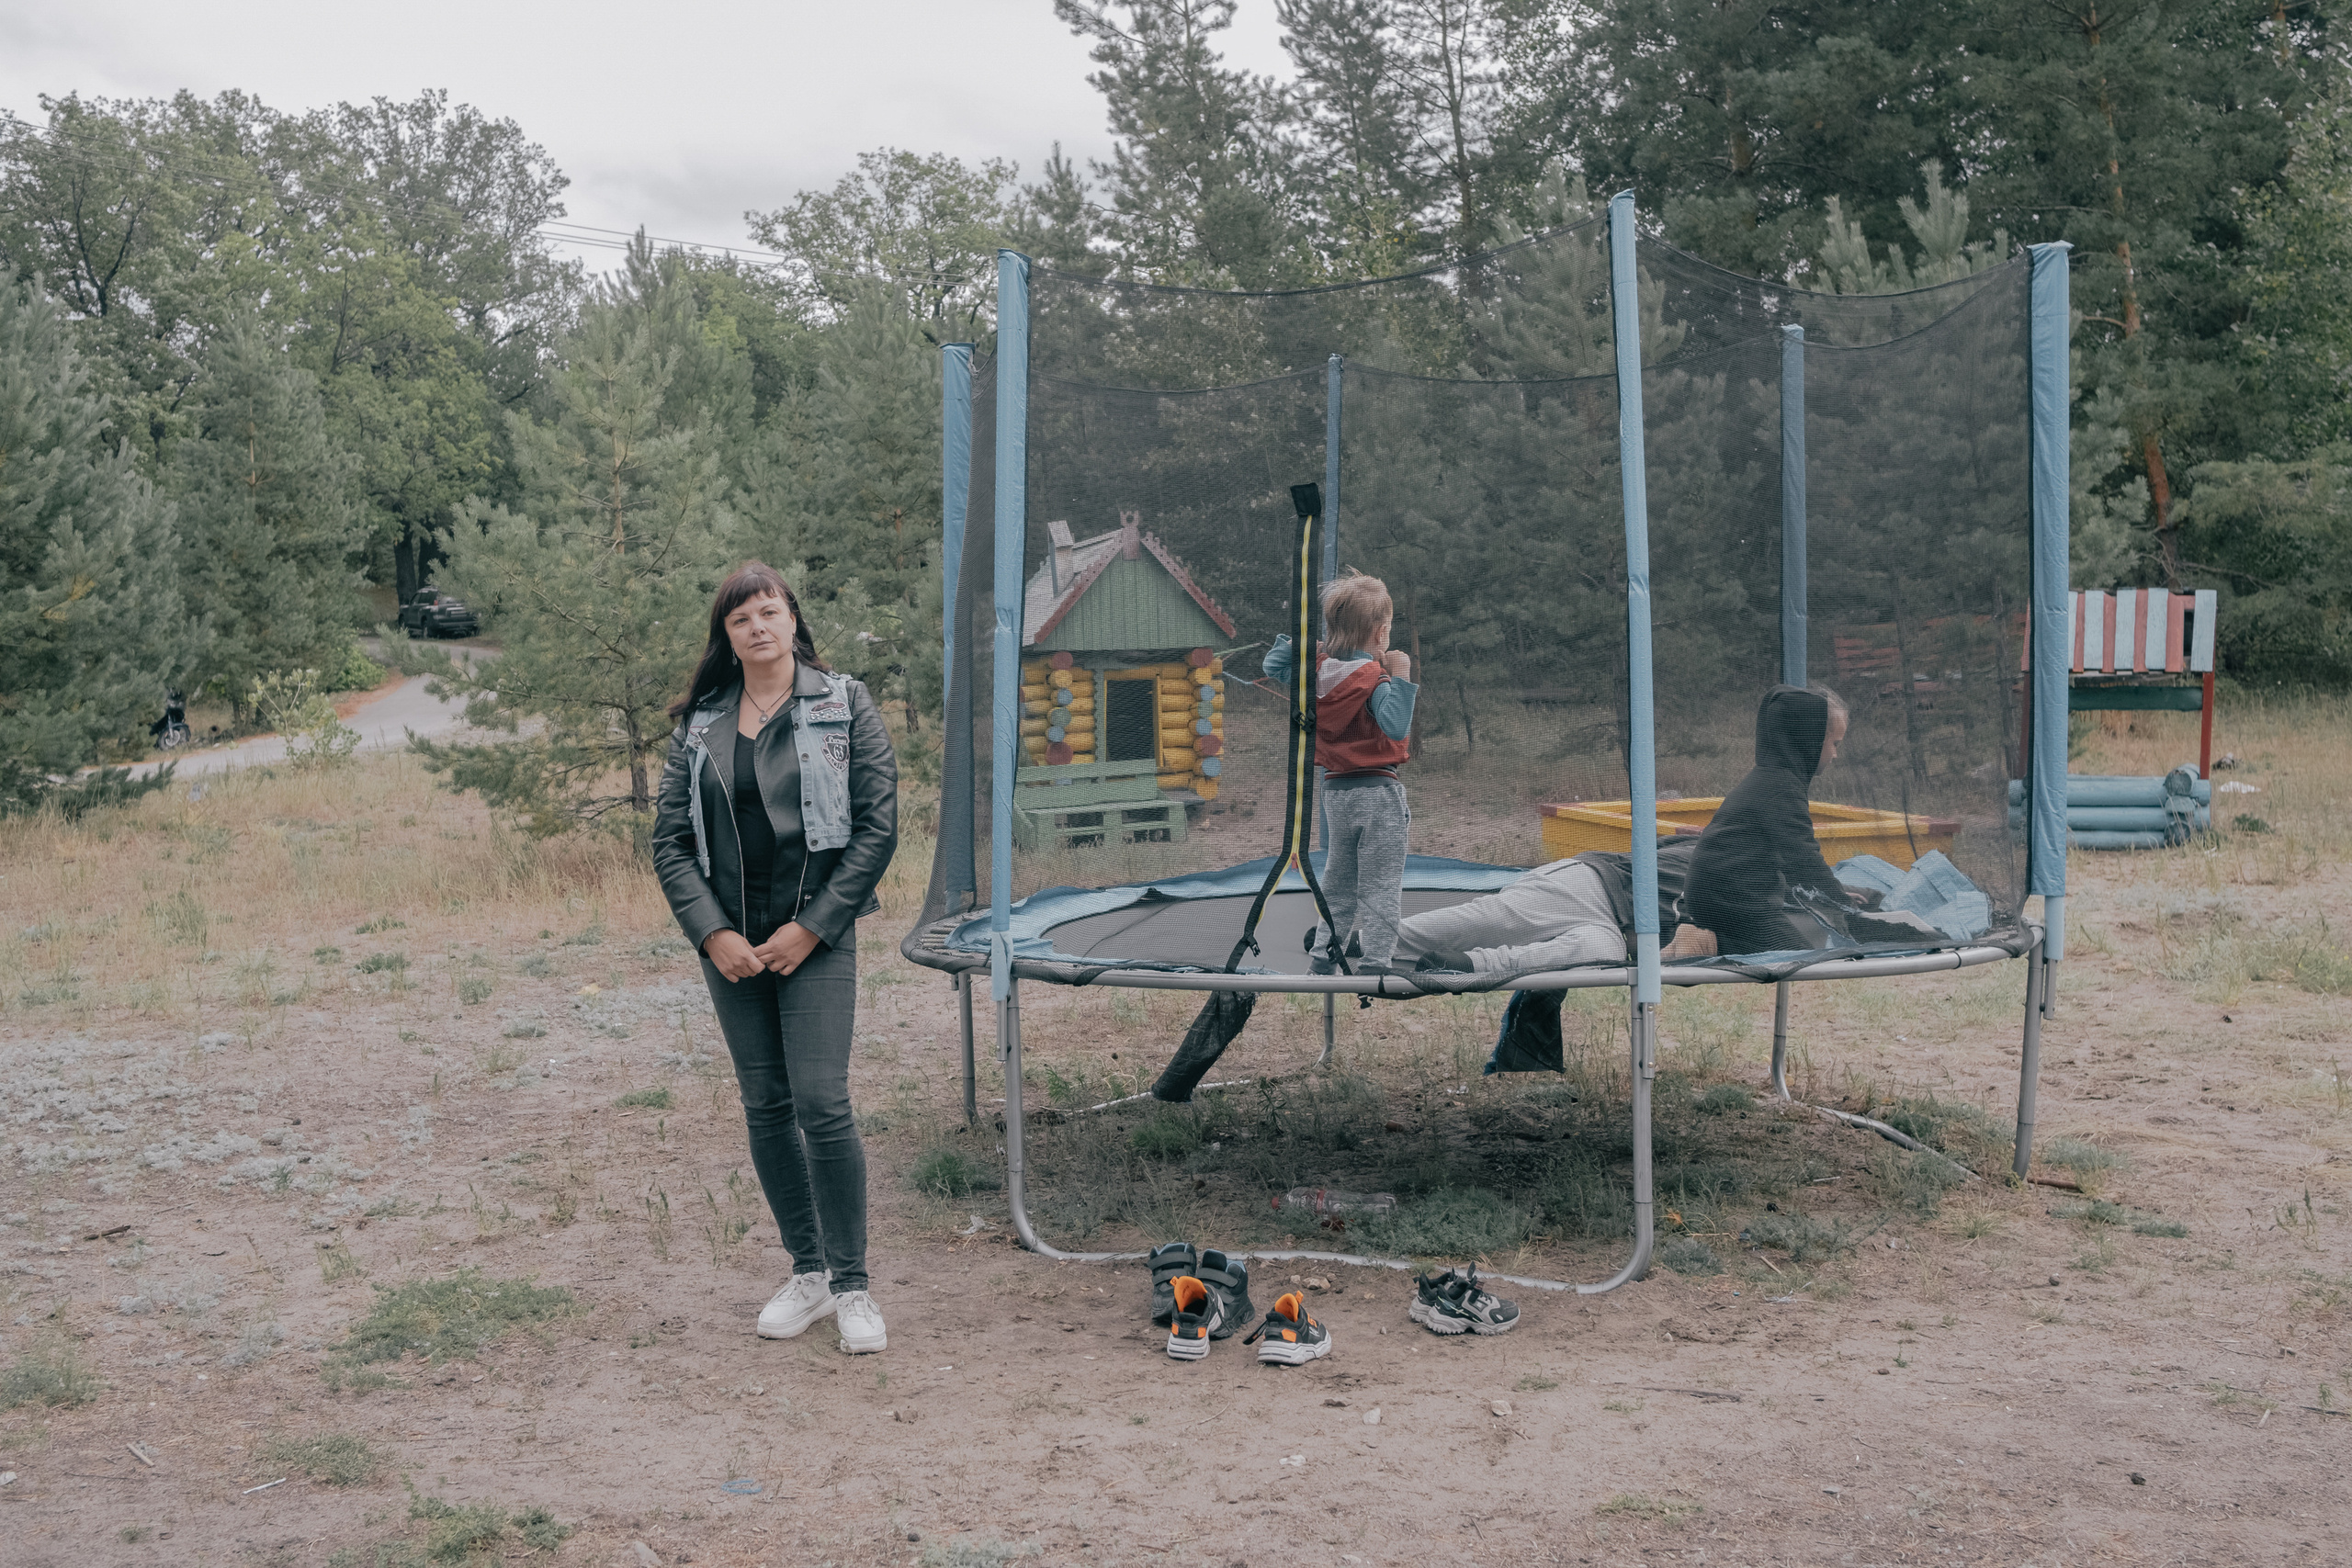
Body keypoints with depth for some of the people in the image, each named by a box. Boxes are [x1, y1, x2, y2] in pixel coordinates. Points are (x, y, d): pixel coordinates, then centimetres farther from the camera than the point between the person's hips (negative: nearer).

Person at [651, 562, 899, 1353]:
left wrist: (811, 927, -10)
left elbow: (877, 827, -5)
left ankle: (852, 1285, 2)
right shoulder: (699, 724, 7)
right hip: (730, 941, 4)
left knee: (822, 1104, -11)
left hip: (815, 937, -4)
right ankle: (808, 1274, 22)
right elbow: (669, 838, 7)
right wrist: (712, 933, -6)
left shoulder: (844, 706, -1)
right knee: (765, 1108, 9)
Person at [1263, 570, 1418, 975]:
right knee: (1380, 886, -2)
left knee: (1337, 881, 18)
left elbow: (1273, 667, 15)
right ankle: (1374, 963, -5)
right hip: (1377, 791, -6)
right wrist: (1401, 679, -26)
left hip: (1335, 790, 6)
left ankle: (1323, 956, 19)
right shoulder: (1373, 678, -16)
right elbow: (1396, 728, -27)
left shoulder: (1317, 673, 2)